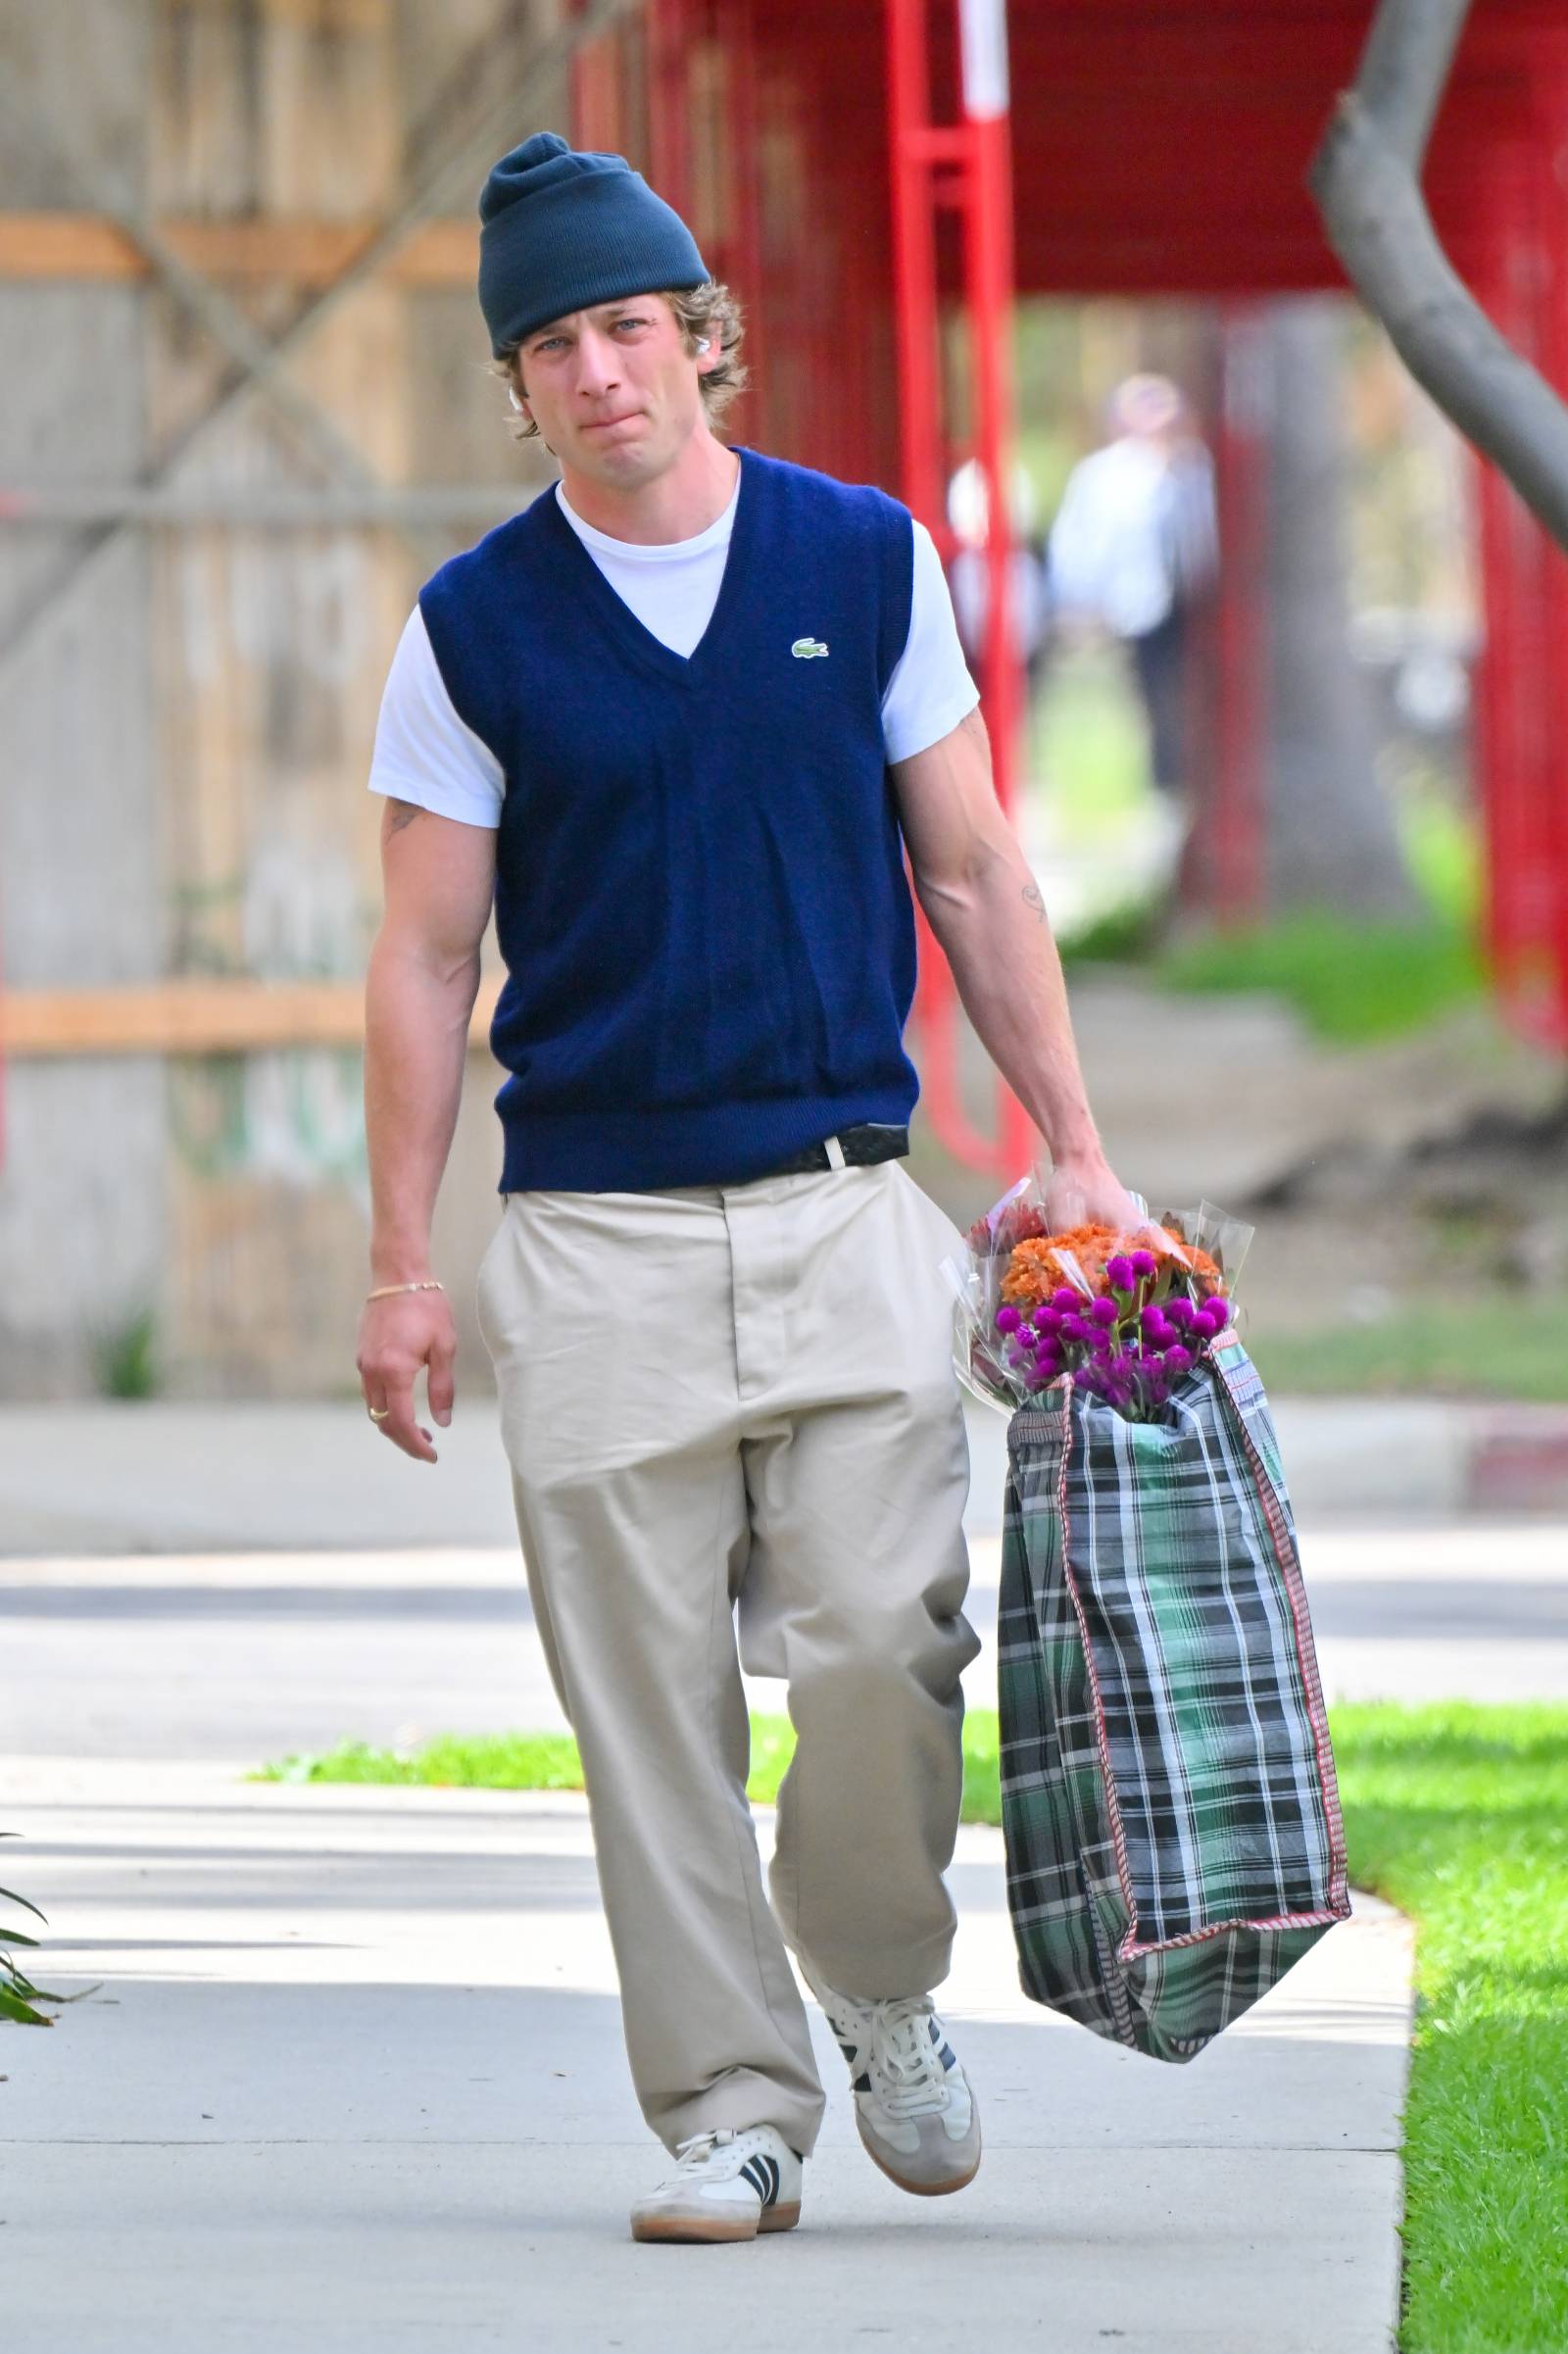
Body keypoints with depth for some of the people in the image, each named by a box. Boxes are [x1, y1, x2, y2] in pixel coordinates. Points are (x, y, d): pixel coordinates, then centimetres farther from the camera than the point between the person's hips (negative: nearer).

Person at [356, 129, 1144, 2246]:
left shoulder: (865, 562, 5)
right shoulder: (478, 626, 2)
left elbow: (974, 876, 10)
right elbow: (427, 960, 5)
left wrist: (1077, 1152, 6)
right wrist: (401, 1263, 1)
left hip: (846, 1204, 0)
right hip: (596, 1225, 0)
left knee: (882, 1639, -8)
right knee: (650, 1700, -2)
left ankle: (880, 1986, 18)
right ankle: (733, 2105, 6)